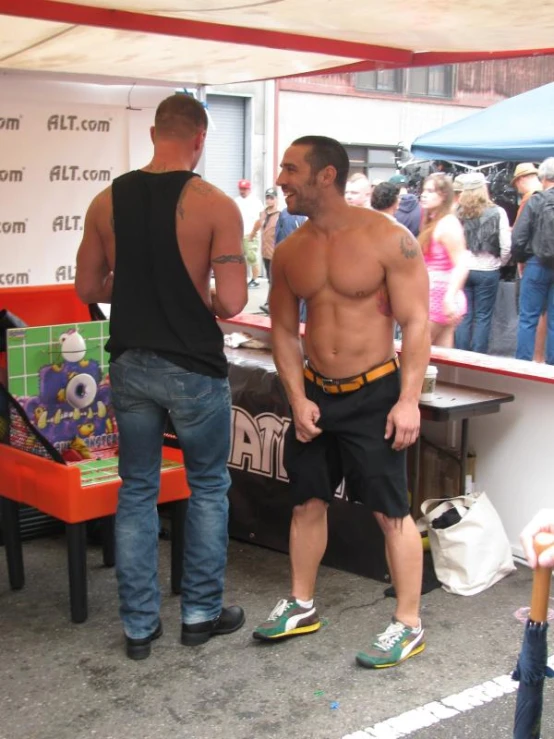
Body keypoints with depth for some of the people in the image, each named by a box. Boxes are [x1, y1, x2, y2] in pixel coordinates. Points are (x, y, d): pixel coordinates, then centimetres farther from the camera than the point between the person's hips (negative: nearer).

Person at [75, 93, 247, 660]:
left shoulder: (107, 200, 0)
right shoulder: (215, 205, -13)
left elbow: (88, 288, 6)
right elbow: (232, 302, -18)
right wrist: (199, 298, 3)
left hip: (130, 364, 4)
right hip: (193, 368, -4)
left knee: (136, 491, 14)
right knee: (208, 487, 16)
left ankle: (139, 626, 21)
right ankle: (201, 613, 24)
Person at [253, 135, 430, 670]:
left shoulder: (388, 239, -12)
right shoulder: (289, 251, 3)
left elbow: (415, 323, -12)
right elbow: (284, 330, 8)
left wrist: (408, 400, -17)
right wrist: (298, 398, -2)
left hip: (374, 394, -5)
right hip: (314, 393, 6)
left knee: (391, 511, -1)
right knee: (307, 502, 14)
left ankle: (408, 626, 12)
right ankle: (301, 606, 31)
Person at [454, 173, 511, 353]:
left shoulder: (457, 212, -4)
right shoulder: (497, 212, -6)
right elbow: (506, 246, -6)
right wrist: (500, 263, 11)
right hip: (487, 271, -2)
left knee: (463, 316, 8)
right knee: (483, 317, 6)